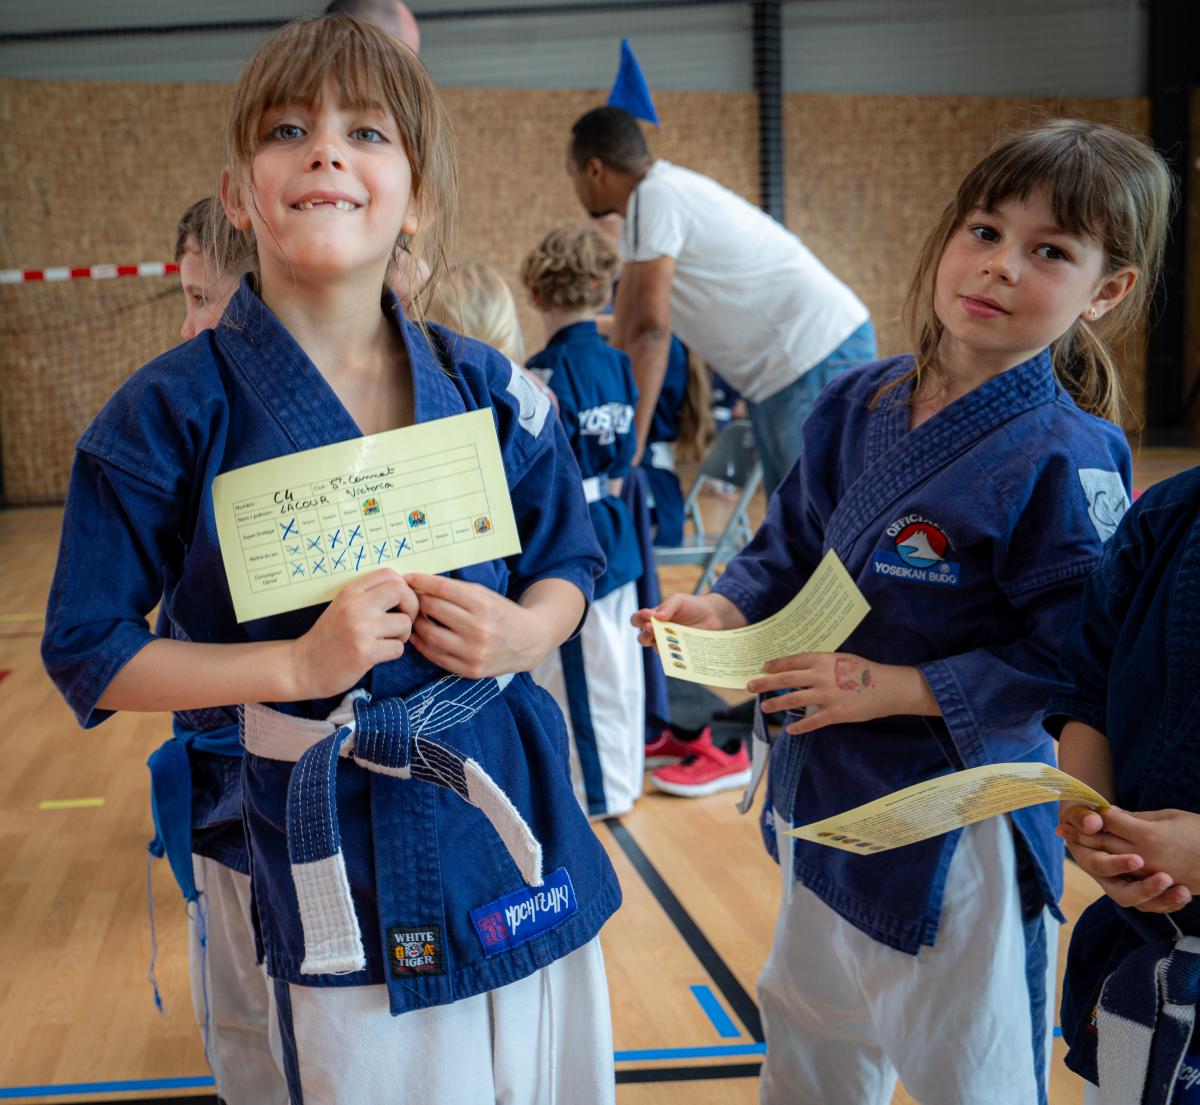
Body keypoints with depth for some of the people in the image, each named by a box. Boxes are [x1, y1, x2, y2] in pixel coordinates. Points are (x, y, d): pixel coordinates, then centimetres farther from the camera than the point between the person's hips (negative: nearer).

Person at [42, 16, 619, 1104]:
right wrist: (298, 664, -17)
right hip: (339, 862, -3)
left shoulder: (488, 390, -1)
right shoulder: (174, 413, -10)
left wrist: (523, 632, -12)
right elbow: (88, 654, -6)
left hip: (516, 817, 4)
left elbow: (569, 563, 11)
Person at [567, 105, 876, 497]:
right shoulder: (658, 194, 14)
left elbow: (651, 331, -21)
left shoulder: (655, 197, -15)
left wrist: (630, 443, -22)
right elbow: (626, 332, 16)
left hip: (816, 352, -10)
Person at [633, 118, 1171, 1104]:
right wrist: (729, 609, -9)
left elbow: (1071, 661, -22)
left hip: (956, 822, -6)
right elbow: (791, 544, 10)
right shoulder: (858, 403, -1)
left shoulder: (1067, 459, -20)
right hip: (824, 794, 7)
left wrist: (899, 688, -24)